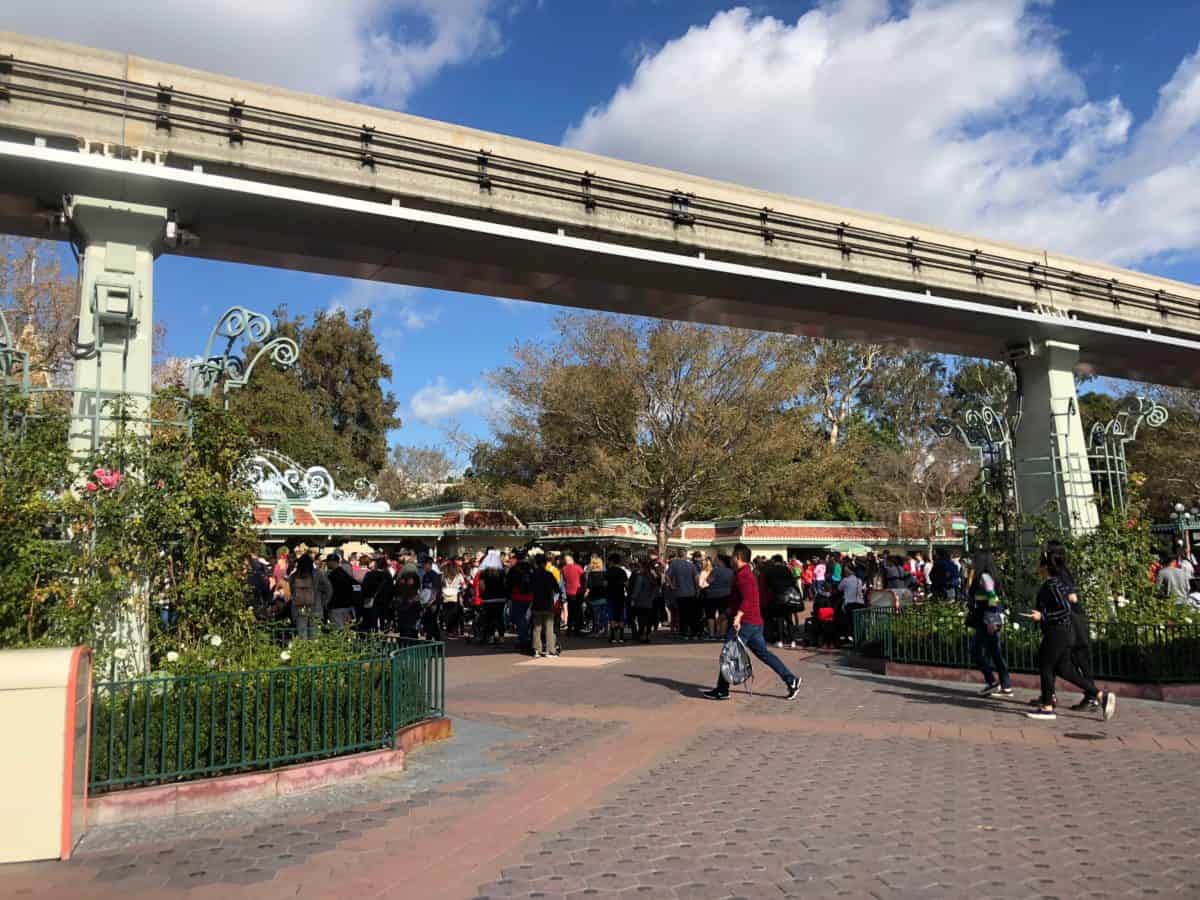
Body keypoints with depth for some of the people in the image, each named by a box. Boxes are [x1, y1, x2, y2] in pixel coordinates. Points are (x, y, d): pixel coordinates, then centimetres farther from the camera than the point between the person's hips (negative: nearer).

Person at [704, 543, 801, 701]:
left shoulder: (742, 575, -14)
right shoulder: (747, 573, 19)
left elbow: (747, 598, -27)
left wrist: (738, 616, -34)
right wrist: (730, 611, 33)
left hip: (745, 622, -10)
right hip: (755, 622, 10)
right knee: (763, 653, 13)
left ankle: (722, 691, 0)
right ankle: (791, 680, 11)